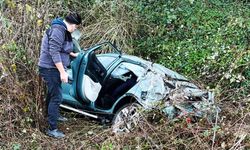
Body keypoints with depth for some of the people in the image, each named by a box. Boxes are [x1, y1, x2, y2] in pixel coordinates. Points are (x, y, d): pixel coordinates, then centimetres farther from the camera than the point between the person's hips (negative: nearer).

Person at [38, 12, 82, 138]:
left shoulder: (62, 29, 10)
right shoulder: (58, 30, -22)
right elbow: (54, 52, -27)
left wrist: (72, 54, 37)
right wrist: (63, 72, -26)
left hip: (53, 68, 10)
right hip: (50, 68, -10)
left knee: (53, 93, 26)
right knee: (57, 97, -9)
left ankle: (54, 115, 46)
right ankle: (52, 129, -4)